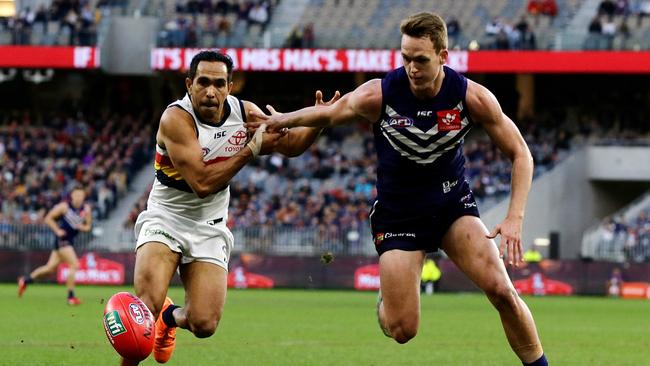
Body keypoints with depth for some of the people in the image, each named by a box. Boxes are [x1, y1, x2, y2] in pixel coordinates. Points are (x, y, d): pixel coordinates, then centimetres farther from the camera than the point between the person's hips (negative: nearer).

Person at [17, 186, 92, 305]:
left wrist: (82, 227, -12)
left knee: (50, 267, 10)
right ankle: (71, 297, -10)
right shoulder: (64, 206, -11)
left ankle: (25, 280, 26)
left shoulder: (86, 209, 2)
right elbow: (48, 218, -3)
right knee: (74, 265, -17)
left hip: (70, 240, 6)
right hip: (62, 238, -6)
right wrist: (57, 230, -13)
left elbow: (88, 226, 10)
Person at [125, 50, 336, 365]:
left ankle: (171, 317, 29)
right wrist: (252, 148, -26)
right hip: (165, 220, -4)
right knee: (147, 304, -28)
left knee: (204, 325, -7)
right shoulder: (176, 118, -21)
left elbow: (290, 145, 9)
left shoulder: (244, 112, -4)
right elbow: (202, 183, -28)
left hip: (209, 230, 4)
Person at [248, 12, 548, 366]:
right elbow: (328, 113, 2)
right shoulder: (377, 95, -19)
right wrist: (280, 121, 13)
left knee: (502, 291, -20)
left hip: (453, 204, 1)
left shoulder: (472, 97, -17)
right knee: (402, 331, -4)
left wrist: (514, 218, -18)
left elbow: (520, 154, -8)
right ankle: (384, 304, 34)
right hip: (397, 213, -1)